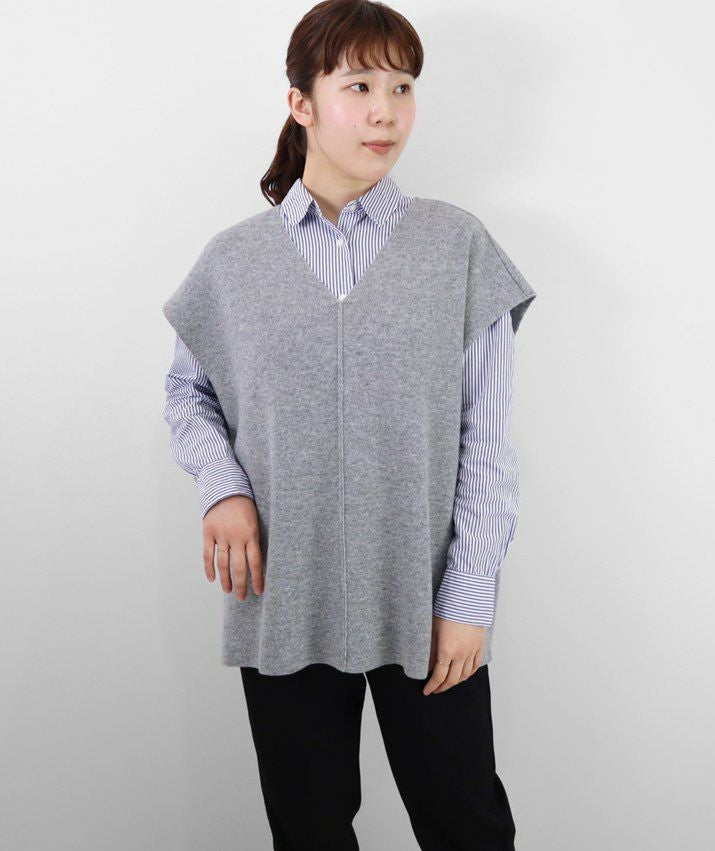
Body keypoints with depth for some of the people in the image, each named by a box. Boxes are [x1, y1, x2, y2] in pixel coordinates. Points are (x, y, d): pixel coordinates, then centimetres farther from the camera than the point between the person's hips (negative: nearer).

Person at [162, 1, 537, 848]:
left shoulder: (457, 245, -2)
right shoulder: (234, 259, 2)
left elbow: (487, 438, -3)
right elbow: (187, 392, 14)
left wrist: (470, 596, -7)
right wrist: (222, 487, -6)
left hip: (426, 605, -1)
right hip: (283, 602, 1)